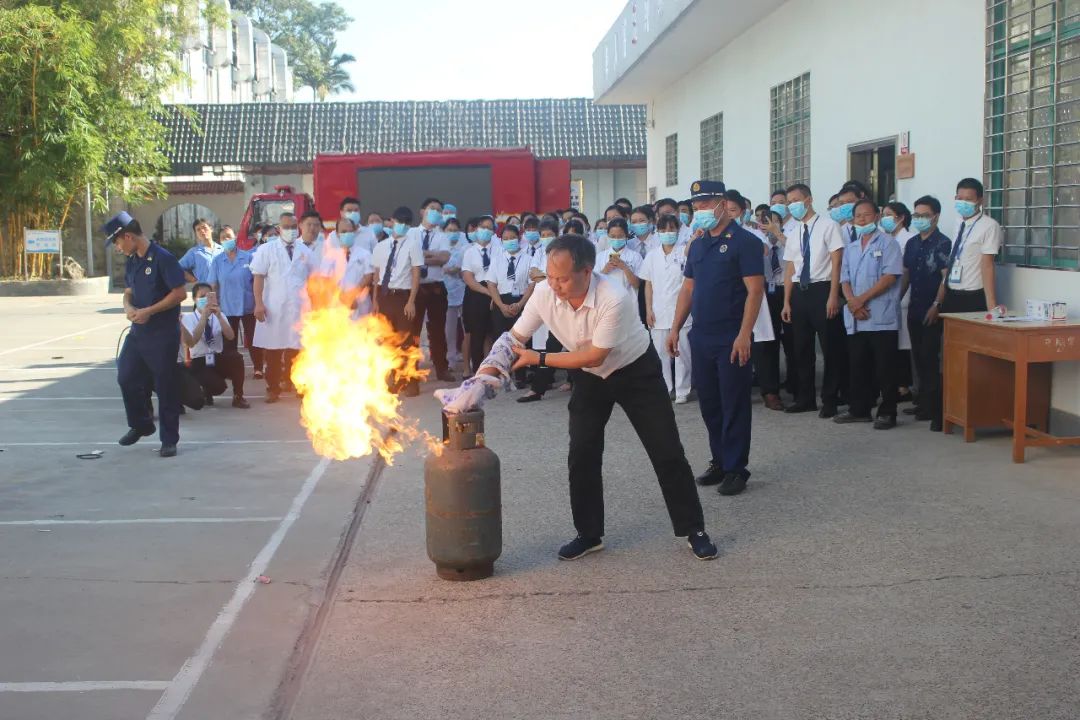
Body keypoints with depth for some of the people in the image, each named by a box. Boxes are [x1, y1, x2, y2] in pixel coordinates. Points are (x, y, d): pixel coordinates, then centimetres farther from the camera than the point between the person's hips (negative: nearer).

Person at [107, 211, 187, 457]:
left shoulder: (162, 258, -15)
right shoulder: (132, 261, 10)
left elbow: (180, 293, -18)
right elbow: (128, 292, 18)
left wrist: (149, 311, -19)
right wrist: (129, 307, -5)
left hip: (163, 333, -8)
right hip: (138, 331, 8)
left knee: (165, 386, 0)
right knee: (126, 377, 11)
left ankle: (169, 440, 10)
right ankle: (140, 425, 32)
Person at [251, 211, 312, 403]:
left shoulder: (304, 250, 11)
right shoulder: (266, 249, 3)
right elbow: (258, 277, -2)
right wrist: (259, 303, -11)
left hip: (298, 308, 2)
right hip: (273, 308, -2)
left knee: (295, 348, -1)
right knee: (272, 350, 1)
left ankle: (290, 382, 10)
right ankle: (273, 388, 9)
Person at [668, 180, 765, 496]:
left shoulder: (744, 242, -8)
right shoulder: (698, 245, 13)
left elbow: (755, 290, -13)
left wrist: (744, 334, -20)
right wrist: (675, 328, 11)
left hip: (731, 340, -7)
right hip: (701, 338, 7)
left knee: (734, 406, 0)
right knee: (709, 404, 12)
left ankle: (736, 469, 9)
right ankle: (719, 461, 24)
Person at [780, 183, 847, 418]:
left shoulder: (827, 226, -4)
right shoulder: (793, 235, 13)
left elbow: (837, 263, -8)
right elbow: (790, 270, 14)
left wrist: (833, 296, -16)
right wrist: (787, 302, 9)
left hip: (822, 290, -6)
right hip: (799, 293, 6)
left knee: (830, 348, 1)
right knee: (802, 348, 11)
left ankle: (830, 400, 10)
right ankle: (805, 398, 21)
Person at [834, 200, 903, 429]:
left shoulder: (887, 243, -1)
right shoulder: (850, 248, 17)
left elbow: (890, 276, -11)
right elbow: (844, 279, 12)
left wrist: (862, 299, -14)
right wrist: (852, 302, -7)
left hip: (882, 317, -6)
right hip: (856, 319, 6)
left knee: (884, 367, -2)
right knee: (858, 366, 10)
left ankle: (887, 412, 4)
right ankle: (859, 409, 19)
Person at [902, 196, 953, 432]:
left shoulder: (942, 244, -7)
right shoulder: (912, 243, 13)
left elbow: (946, 277, -13)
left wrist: (936, 305, -20)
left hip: (932, 312, -7)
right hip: (914, 309, 7)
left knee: (929, 358, -9)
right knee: (919, 357, 11)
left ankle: (934, 409, -5)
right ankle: (925, 403, 20)